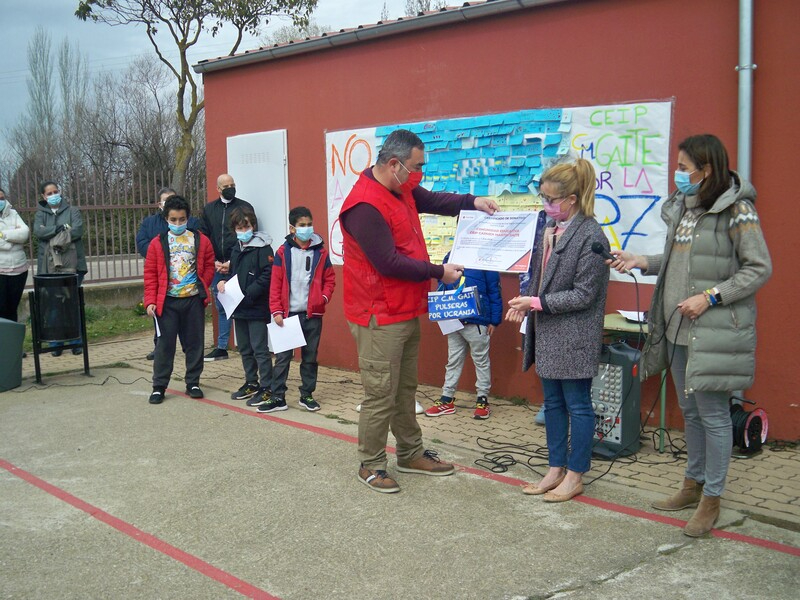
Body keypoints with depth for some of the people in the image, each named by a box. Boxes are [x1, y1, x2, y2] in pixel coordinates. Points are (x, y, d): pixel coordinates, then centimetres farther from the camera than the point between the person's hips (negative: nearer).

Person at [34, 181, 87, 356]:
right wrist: (59, 228, -15)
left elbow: (78, 230, -8)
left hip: (72, 264, -1)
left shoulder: (72, 211, 9)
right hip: (49, 266, 1)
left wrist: (51, 234, -11)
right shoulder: (40, 214, 13)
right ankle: (56, 343, 9)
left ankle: (76, 342, 10)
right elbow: (38, 231, -6)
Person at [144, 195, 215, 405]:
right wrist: (151, 301, -5)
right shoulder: (157, 243, 1)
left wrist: (203, 287, -3)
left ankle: (193, 383, 20)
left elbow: (209, 266, 10)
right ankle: (159, 386, 10)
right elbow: (150, 274, 1)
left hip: (194, 300, 1)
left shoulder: (200, 240, 3)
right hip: (167, 301, -1)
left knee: (194, 342, 8)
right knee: (165, 344, 3)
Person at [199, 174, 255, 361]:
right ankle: (221, 348, 17)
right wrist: (214, 262, -2)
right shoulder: (209, 209, 13)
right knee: (221, 308, 11)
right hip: (216, 268, 4)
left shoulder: (245, 207, 1)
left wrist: (231, 263, -10)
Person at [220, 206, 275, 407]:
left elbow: (267, 276, -18)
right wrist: (224, 283, 3)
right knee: (244, 349, 16)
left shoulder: (262, 248, -10)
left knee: (260, 349, -5)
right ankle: (251, 383, 28)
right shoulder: (236, 249, 16)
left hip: (257, 308, -8)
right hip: (239, 308, 8)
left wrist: (248, 293, -21)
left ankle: (266, 387, 2)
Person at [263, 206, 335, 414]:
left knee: (310, 357, 10)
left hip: (313, 314, 1)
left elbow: (329, 279, 8)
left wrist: (325, 297, -9)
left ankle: (307, 395, 21)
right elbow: (276, 284, -2)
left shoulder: (320, 251, 2)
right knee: (282, 356, 2)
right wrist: (276, 311, -7)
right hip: (288, 313, -1)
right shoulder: (283, 252, -2)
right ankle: (278, 398, 8)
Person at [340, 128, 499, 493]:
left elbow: (430, 200, 25)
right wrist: (439, 272, -16)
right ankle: (370, 465, 15)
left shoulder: (400, 188, 6)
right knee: (381, 394, 0)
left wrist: (472, 202, 10)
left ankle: (411, 454, 32)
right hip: (380, 317, -10)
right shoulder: (365, 205, -23)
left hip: (406, 310, 10)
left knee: (405, 388, 19)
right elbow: (388, 263, -24)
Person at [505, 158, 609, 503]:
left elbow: (583, 295, -17)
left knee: (577, 405, 6)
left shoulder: (590, 236, -17)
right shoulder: (548, 228, 5)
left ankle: (575, 476, 18)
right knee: (553, 403, 16)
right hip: (548, 332, 8)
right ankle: (556, 469, 29)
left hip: (574, 336, -8)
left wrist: (537, 303, -18)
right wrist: (524, 305, -2)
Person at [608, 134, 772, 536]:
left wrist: (710, 297, -18)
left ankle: (711, 499, 14)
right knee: (689, 410, 18)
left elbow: (760, 269, -12)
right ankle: (693, 485, 33)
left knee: (712, 414, 1)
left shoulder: (737, 211, -12)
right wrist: (642, 262, 5)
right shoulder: (683, 207, 11)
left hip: (714, 332, -8)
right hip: (677, 328, 8)